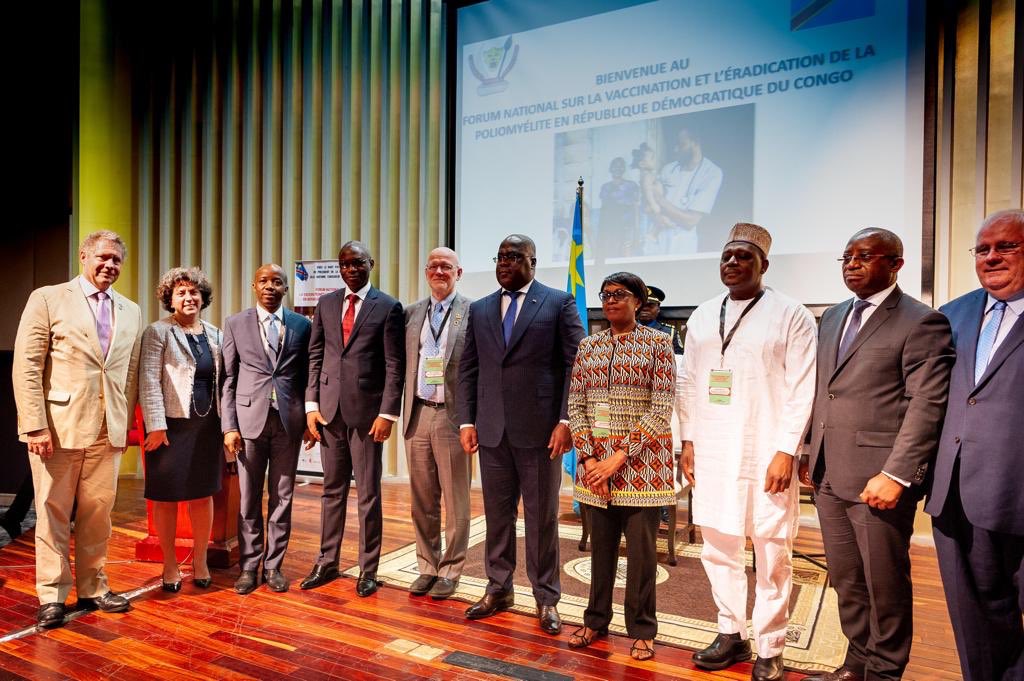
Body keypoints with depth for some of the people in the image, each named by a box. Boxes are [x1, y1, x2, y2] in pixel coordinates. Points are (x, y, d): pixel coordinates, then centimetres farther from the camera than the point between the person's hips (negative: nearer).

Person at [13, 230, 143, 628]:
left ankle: (92, 588, 24)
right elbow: (26, 366, -6)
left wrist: (125, 425, 6)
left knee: (98, 514, 11)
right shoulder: (48, 298, 0)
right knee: (53, 513, 7)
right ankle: (52, 596, 19)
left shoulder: (131, 312, 11)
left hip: (107, 431, 4)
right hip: (58, 427, -3)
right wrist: (36, 426, -12)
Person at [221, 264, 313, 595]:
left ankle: (273, 565, 19)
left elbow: (307, 377, 7)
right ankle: (249, 566, 19)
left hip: (289, 420, 1)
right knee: (248, 498, 7)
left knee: (282, 497, 7)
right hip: (250, 418, 0)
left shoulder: (302, 325, 6)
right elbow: (227, 378, 3)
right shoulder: (235, 323, 5)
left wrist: (311, 420, 2)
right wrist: (229, 426, -3)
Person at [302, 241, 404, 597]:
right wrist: (311, 404, 3)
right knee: (332, 490, 14)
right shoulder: (326, 304, 10)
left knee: (368, 493, 6)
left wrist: (388, 413, -12)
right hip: (330, 408, 4)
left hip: (367, 410, -3)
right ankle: (327, 563, 27)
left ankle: (368, 570, 19)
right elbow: (315, 356, 10)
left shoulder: (388, 306, -3)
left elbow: (395, 365, -6)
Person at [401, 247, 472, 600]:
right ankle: (427, 567, 28)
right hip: (417, 414, 5)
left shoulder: (473, 312, -3)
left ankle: (449, 571, 22)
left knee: (455, 500, 7)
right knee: (422, 499, 13)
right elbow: (403, 364, 11)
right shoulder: (411, 313, 11)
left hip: (452, 416, -4)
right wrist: (401, 410, 3)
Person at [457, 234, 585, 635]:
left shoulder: (559, 303, 0)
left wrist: (566, 421, -11)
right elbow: (468, 369, 12)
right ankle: (499, 589, 29)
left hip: (540, 428, -3)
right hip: (491, 430, 4)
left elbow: (575, 365, -4)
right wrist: (466, 421, 4)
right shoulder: (480, 310, 12)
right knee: (497, 513, 13)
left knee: (542, 516, 7)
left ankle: (546, 598, 22)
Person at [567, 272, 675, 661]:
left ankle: (642, 630, 23)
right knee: (601, 543, 13)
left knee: (641, 548, 6)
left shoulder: (657, 343, -3)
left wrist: (619, 457, -15)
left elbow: (661, 409, -10)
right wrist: (588, 457, -8)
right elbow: (576, 405, 5)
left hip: (641, 458, -3)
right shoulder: (588, 346, 8)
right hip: (595, 457, 3)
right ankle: (596, 620, 29)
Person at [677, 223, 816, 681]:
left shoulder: (790, 315, -3)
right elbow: (688, 383, 12)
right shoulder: (702, 316, 11)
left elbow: (801, 390, -7)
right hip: (711, 453, 5)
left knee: (771, 554, 6)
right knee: (718, 549, 13)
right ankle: (731, 634, 30)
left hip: (765, 455, -4)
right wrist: (688, 440, 6)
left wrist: (786, 451, -13)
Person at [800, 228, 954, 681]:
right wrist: (810, 455, 12)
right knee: (846, 582, 17)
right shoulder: (833, 318, 15)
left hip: (878, 479, -6)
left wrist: (896, 475, -19)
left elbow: (927, 405, -13)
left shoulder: (922, 322, -7)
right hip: (828, 476, 7)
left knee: (885, 586, 9)